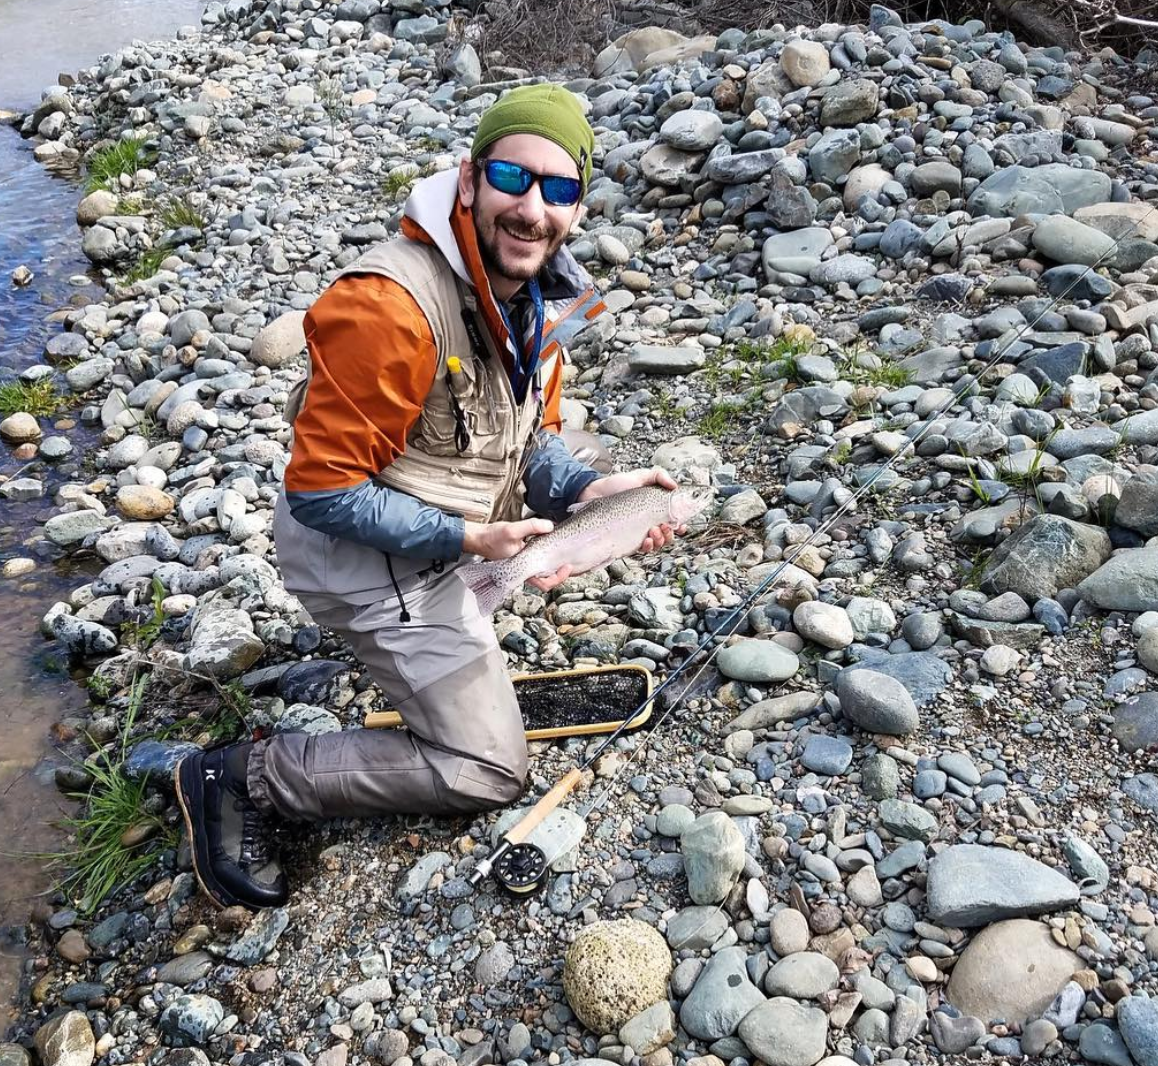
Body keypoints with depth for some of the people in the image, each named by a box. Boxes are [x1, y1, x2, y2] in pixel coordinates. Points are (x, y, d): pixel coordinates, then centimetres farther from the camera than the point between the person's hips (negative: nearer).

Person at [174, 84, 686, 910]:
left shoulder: (542, 291, -3)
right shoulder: (390, 309, -31)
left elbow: (535, 436, 6)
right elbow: (319, 492, -26)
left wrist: (588, 489, -14)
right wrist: (468, 539, -28)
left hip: (452, 520, 8)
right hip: (364, 554, -8)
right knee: (490, 772, -5)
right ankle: (244, 780, 4)